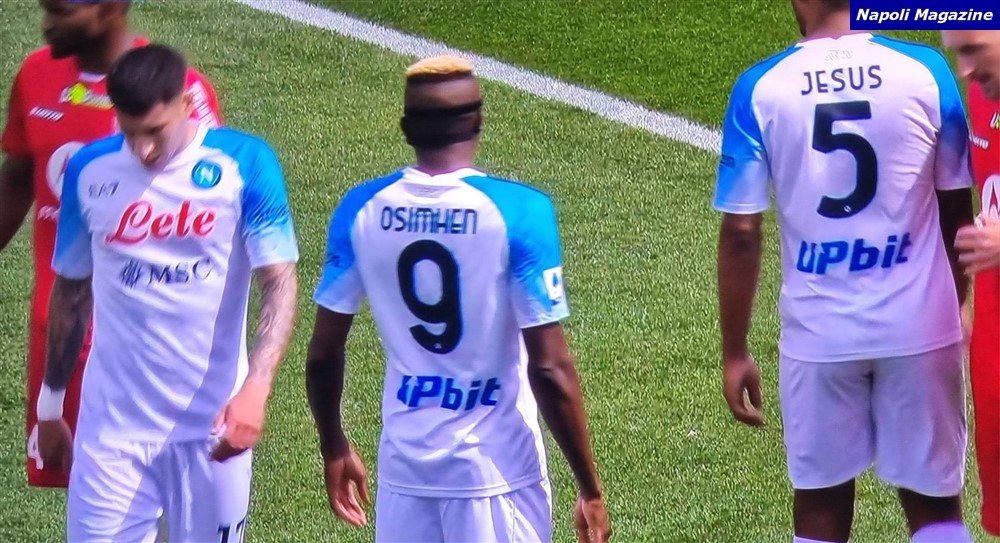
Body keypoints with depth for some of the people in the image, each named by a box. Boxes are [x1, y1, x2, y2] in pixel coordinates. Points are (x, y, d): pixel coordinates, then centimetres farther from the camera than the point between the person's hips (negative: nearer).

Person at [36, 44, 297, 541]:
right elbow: (71, 292, 12)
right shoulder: (90, 171, 0)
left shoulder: (243, 165, -7)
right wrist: (50, 406, 17)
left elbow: (279, 282, -11)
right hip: (113, 425, 1)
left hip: (213, 424, -1)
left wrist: (255, 388, -26)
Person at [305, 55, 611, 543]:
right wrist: (590, 488, -7)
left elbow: (323, 353, 4)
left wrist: (334, 448, 21)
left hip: (405, 462, 4)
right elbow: (549, 370, -15)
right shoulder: (517, 211, -14)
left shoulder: (362, 209, -2)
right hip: (496, 464, -4)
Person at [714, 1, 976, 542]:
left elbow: (741, 232, -6)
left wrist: (734, 353, 3)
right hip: (919, 325, 0)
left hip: (819, 333, 0)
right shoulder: (925, 72, -5)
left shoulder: (760, 89, -7)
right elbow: (957, 212, 5)